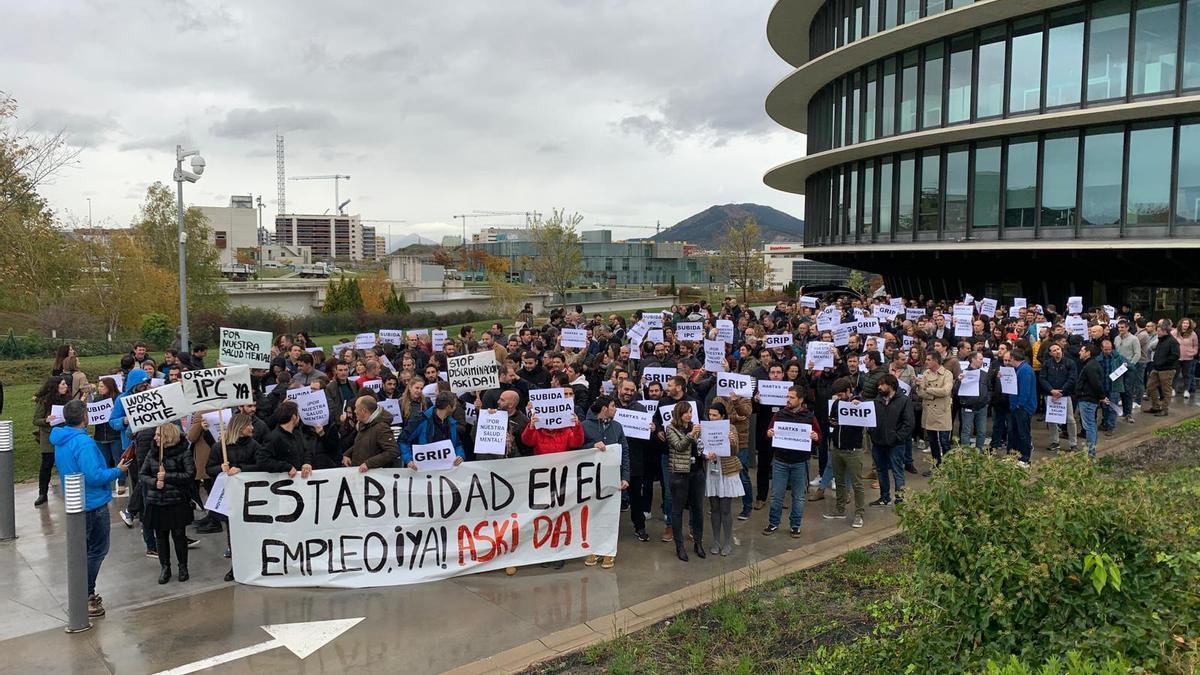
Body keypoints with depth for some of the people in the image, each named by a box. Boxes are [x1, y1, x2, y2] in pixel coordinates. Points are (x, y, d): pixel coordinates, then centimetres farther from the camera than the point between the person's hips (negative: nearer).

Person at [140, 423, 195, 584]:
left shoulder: (184, 453, -7)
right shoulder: (152, 454, 7)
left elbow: (190, 475, -13)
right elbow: (142, 474, 7)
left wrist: (167, 477, -17)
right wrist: (154, 482, -12)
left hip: (177, 502, -4)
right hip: (156, 503, 4)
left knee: (179, 535, 4)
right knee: (161, 536, 10)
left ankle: (183, 567, 20)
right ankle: (164, 568, 23)